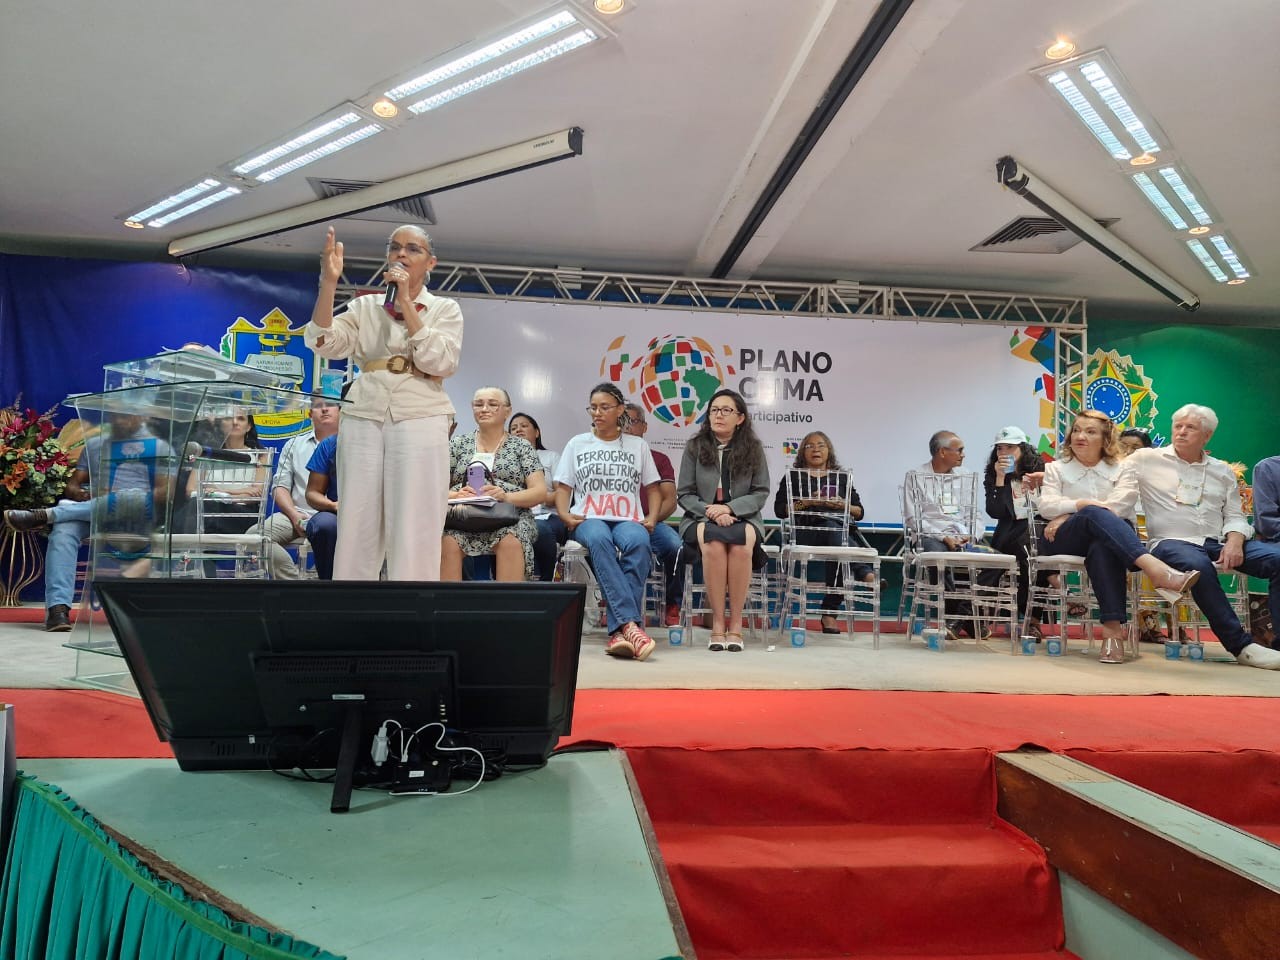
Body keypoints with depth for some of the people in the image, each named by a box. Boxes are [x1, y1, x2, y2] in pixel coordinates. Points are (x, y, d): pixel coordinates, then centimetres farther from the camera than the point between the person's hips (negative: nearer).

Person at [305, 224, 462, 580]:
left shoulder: (444, 308, 10)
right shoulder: (364, 306, 15)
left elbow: (440, 362, -8)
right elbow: (324, 344, -1)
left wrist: (406, 304, -9)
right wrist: (329, 282, -12)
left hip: (419, 422, -2)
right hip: (364, 421, 3)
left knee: (413, 535, -6)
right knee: (356, 528, 0)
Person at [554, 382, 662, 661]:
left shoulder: (638, 446, 20)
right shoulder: (577, 444, 19)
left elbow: (653, 488, 20)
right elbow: (563, 487, 15)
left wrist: (652, 517, 1)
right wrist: (564, 515, -5)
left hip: (629, 519, 1)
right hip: (589, 519, 0)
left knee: (639, 543, -38)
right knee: (599, 540, -40)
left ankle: (618, 632, -42)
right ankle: (629, 624, -48)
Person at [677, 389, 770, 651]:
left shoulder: (753, 449, 7)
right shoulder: (694, 447, 7)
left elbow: (761, 493, 3)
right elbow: (684, 494, 6)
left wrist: (729, 509, -13)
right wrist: (709, 511, -13)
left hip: (742, 517, 0)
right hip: (701, 518, 0)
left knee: (741, 544, -35)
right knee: (714, 543, -36)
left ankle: (736, 624, -26)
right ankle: (717, 623, -27)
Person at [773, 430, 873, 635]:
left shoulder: (841, 477, 28)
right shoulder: (794, 476, 22)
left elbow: (859, 512, 23)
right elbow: (780, 510, 9)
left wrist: (843, 506, 2)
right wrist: (806, 503, -3)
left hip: (841, 528, 3)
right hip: (805, 530, -2)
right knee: (832, 529, -39)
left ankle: (829, 611, -38)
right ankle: (865, 574, -49)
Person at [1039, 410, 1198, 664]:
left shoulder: (1122, 468, 18)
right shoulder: (1056, 468, 22)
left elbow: (1119, 506, -2)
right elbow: (1046, 505, 4)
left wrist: (1066, 517, -8)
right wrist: (1083, 505, -15)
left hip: (1106, 539, 0)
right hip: (1065, 541, 0)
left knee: (1102, 546, -40)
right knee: (1095, 514, -36)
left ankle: (1113, 626, -48)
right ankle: (1154, 568, -56)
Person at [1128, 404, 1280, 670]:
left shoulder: (1222, 471, 20)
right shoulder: (1147, 459, 8)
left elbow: (1235, 516, 16)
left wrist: (1235, 542, -6)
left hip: (1219, 542, 5)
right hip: (1171, 541, -5)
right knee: (1198, 565, -40)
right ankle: (1240, 645, -31)